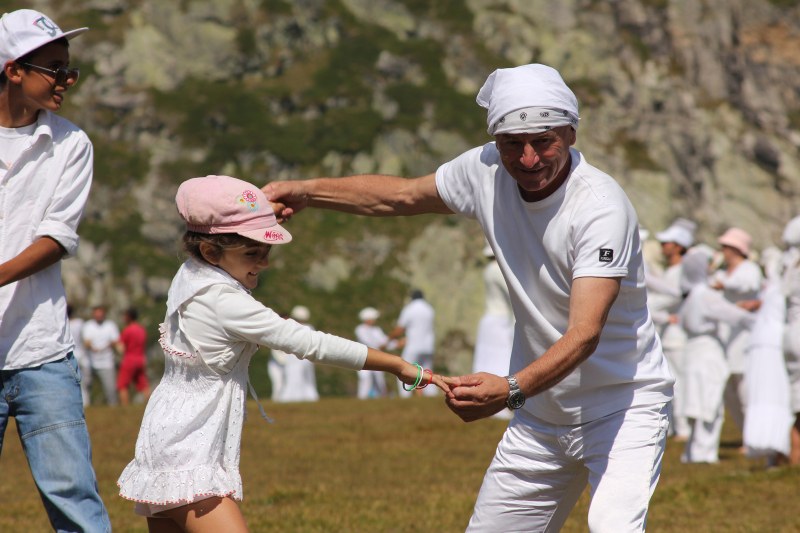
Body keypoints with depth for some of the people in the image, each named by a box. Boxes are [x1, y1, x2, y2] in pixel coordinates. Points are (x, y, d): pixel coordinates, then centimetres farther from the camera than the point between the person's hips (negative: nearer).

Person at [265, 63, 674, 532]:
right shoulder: (487, 172, -7)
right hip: (542, 413, 6)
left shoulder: (601, 207, -26)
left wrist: (511, 390, -51)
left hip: (625, 405, -6)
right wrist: (308, 191, 5)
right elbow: (403, 196, 14)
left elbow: (584, 334, -36)